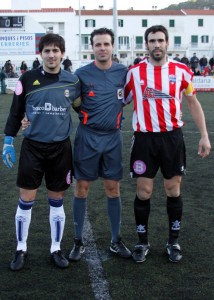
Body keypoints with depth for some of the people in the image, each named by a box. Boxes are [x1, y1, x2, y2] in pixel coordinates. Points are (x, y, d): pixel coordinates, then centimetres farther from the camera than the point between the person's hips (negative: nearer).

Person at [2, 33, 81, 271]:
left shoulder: (72, 81, 0)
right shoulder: (27, 79, -4)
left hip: (60, 148, 1)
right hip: (32, 146, -1)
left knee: (57, 201, 9)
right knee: (26, 200, 3)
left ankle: (56, 249, 23)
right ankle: (21, 249, 19)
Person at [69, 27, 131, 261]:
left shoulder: (123, 72, 1)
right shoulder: (82, 74, -5)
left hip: (112, 137, 2)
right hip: (87, 137, -2)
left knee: (113, 189, 7)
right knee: (82, 188, 3)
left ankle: (116, 241, 21)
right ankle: (78, 242, 17)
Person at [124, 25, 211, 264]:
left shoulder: (182, 71, 0)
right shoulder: (134, 72, 0)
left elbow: (193, 103, 8)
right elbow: (121, 101, 10)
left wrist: (204, 135, 3)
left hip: (172, 137, 1)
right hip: (144, 138, 0)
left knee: (173, 190, 8)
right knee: (143, 192, 4)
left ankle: (173, 241, 24)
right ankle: (142, 242, 20)